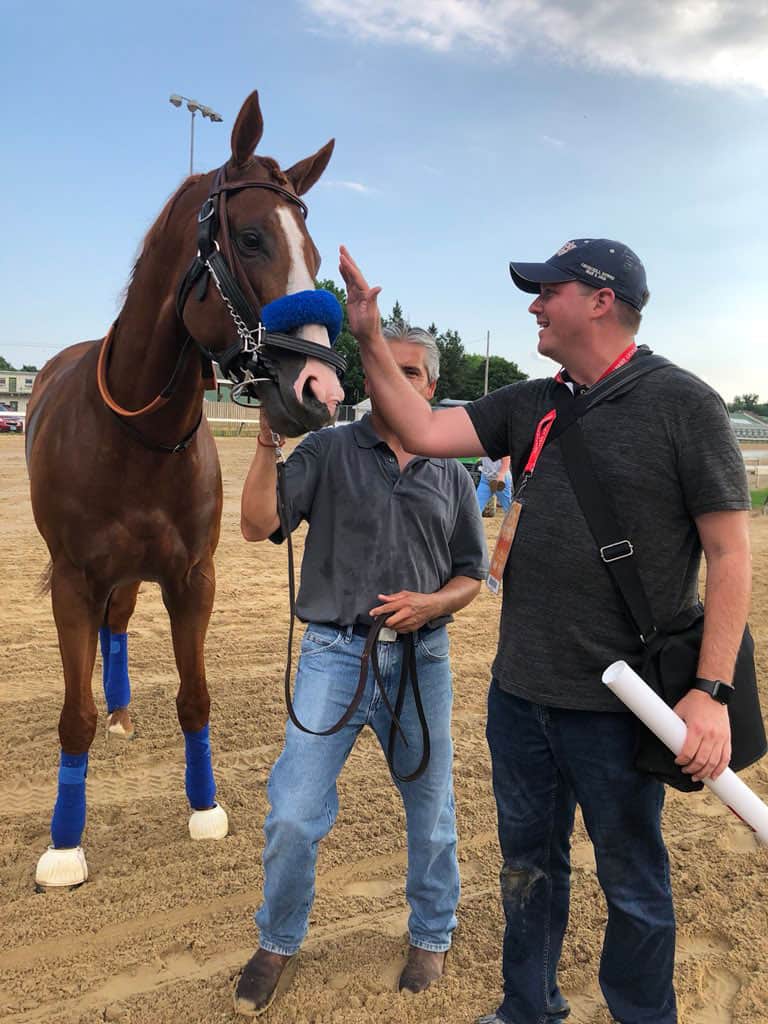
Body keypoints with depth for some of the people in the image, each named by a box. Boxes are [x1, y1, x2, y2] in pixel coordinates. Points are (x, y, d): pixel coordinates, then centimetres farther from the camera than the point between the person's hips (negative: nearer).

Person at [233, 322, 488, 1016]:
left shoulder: (451, 475, 9)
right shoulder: (327, 451, 1)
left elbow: (471, 576, 11)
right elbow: (260, 525, -11)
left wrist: (430, 604, -9)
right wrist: (269, 439, -21)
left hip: (421, 657, 3)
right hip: (336, 653, -2)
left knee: (431, 811, 15)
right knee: (293, 816, -3)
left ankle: (432, 937, 40)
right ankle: (278, 942, 26)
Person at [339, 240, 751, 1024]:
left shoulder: (685, 404, -10)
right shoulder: (528, 406, 6)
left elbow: (730, 554, -12)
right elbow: (422, 432, 0)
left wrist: (711, 691, -18)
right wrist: (369, 340, -5)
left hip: (617, 707, -5)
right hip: (519, 692, 6)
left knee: (632, 886, 16)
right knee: (528, 865, 23)